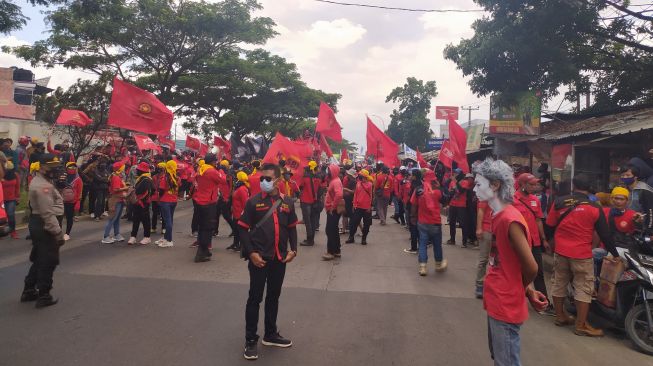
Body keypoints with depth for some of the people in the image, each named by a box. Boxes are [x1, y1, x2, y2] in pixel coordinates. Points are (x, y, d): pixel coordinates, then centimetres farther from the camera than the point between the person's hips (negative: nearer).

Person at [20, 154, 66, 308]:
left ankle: (29, 291, 30)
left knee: (39, 259, 20)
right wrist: (58, 232, -23)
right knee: (48, 261, -1)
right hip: (44, 226, -11)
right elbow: (48, 213, -25)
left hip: (37, 224, 11)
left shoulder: (40, 181, 15)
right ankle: (43, 296, 7)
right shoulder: (42, 186, -20)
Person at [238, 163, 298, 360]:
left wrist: (293, 249, 0)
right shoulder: (253, 202, -7)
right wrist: (251, 253, -15)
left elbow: (292, 228, 12)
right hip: (259, 259, -4)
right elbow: (243, 229, -6)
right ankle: (251, 340, 17)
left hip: (280, 259, 4)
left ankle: (271, 334, 33)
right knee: (255, 298, 4)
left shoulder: (287, 203, 4)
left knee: (273, 297, 17)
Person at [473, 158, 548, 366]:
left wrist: (524, 290, -1)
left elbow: (531, 268, -20)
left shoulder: (510, 220, -23)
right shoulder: (499, 216, 6)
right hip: (496, 302, 9)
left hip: (505, 306, -9)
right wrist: (529, 291, 5)